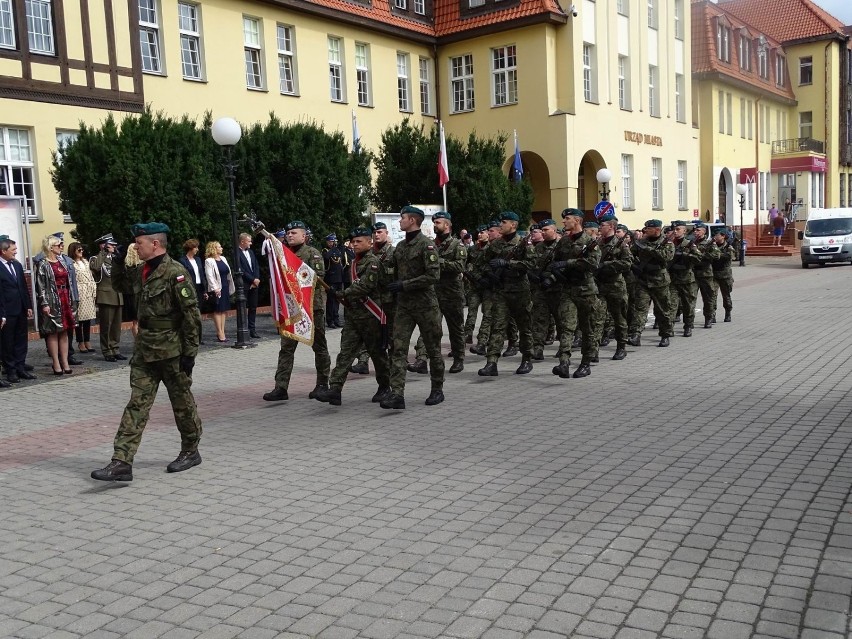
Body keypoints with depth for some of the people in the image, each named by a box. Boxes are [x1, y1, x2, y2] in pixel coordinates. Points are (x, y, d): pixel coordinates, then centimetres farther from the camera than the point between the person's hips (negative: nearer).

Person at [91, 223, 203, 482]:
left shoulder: (175, 272, -16)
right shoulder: (142, 271, 9)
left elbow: (192, 314, -17)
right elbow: (121, 283, 30)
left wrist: (190, 352, -17)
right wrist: (118, 264, 10)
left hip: (171, 352, -7)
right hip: (144, 351, 8)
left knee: (182, 403, 9)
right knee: (137, 404, 2)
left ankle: (191, 451, 26)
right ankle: (122, 462, 1)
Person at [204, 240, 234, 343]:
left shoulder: (223, 259, 14)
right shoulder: (209, 261, -8)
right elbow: (210, 276, -15)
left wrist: (230, 286, 13)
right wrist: (215, 288, -22)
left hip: (225, 287, 8)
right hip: (217, 289, -8)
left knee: (224, 311, 9)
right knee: (218, 311, -3)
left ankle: (221, 332, 14)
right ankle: (220, 334, -1)